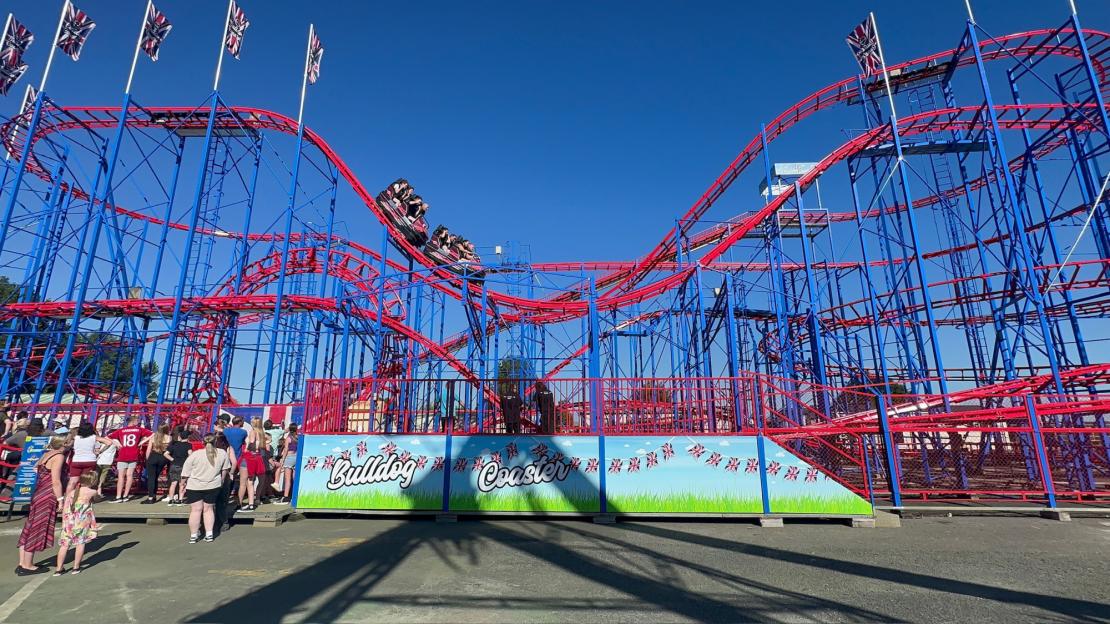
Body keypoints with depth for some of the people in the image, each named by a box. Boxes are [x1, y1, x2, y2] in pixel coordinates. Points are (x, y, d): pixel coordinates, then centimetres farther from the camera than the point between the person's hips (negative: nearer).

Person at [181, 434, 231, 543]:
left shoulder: (195, 454, -10)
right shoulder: (222, 453, -4)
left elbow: (185, 473, -4)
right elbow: (225, 469, 6)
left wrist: (182, 484, 11)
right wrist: (222, 481, 20)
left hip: (194, 486, -2)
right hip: (213, 486, 2)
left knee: (195, 510, 5)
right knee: (208, 509, 14)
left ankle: (193, 535, 11)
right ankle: (209, 534, 12)